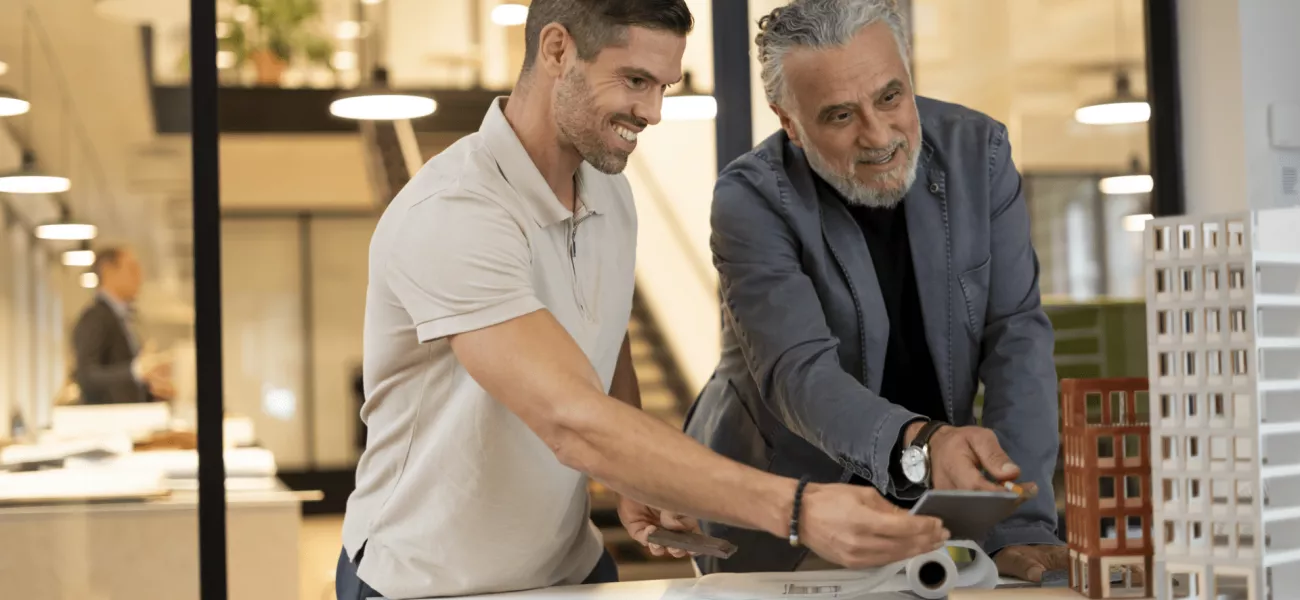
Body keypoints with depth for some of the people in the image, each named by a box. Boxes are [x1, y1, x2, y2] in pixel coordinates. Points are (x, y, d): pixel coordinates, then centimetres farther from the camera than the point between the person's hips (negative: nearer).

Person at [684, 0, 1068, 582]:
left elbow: (1017, 337, -10)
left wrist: (1021, 528, -21)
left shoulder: (976, 150, -7)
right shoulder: (751, 199, -17)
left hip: (929, 506, 2)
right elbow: (799, 373, -27)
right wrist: (921, 444, -46)